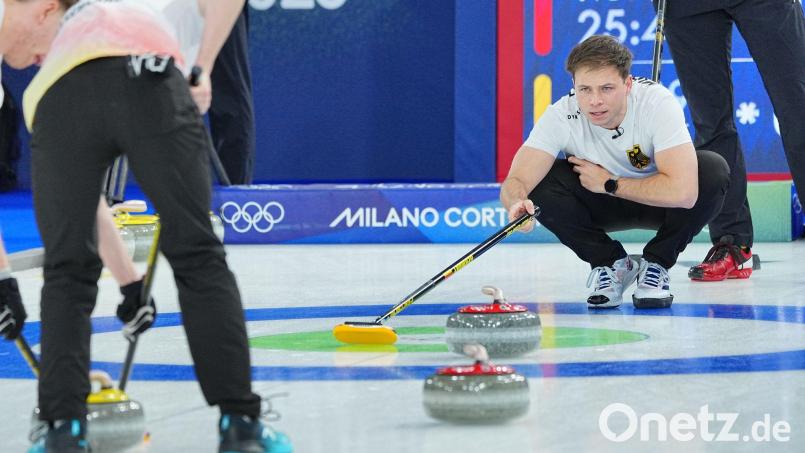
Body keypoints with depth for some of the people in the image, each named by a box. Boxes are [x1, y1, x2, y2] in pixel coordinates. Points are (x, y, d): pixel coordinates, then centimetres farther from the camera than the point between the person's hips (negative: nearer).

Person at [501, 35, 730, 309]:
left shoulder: (657, 103, -32)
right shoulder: (561, 116, -26)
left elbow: (683, 191, -42)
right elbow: (516, 180, -33)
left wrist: (608, 183, -31)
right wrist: (517, 203, -57)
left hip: (656, 202, -1)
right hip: (602, 207, 1)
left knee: (713, 169, -31)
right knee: (541, 183, -27)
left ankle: (656, 264, -8)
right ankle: (610, 264, -3)